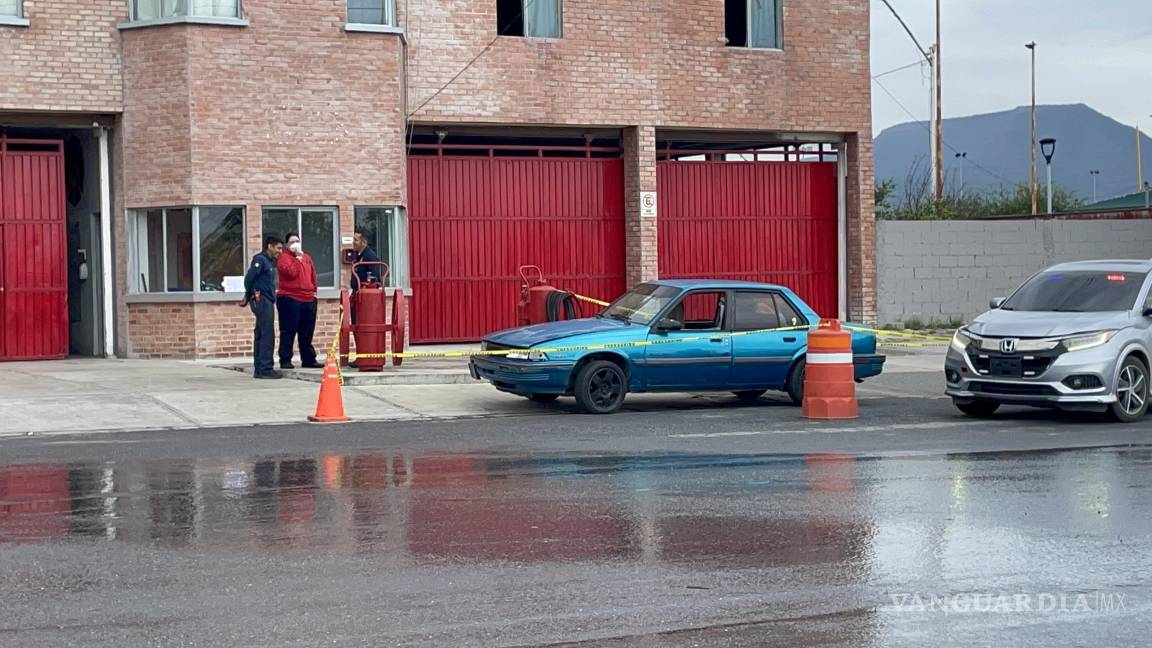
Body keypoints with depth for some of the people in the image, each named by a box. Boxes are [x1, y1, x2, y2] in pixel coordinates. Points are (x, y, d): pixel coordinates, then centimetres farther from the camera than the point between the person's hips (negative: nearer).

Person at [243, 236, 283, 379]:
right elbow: (249, 278, -16)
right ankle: (265, 369, -10)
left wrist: (248, 297, 11)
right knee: (267, 336, -10)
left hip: (267, 302, 10)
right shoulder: (260, 259, -9)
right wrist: (251, 295, -4)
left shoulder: (270, 262, 19)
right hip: (261, 301, -10)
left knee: (261, 336, 11)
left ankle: (259, 369, 15)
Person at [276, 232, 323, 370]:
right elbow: (291, 272, -18)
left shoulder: (307, 257, 17)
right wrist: (298, 258, -11)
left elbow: (313, 275, 22)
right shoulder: (284, 257, -3)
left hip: (309, 299, 6)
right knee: (288, 331, -4)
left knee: (307, 332, 11)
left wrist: (314, 290, 12)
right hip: (289, 299, -6)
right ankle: (285, 360, -1)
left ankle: (308, 359, 17)